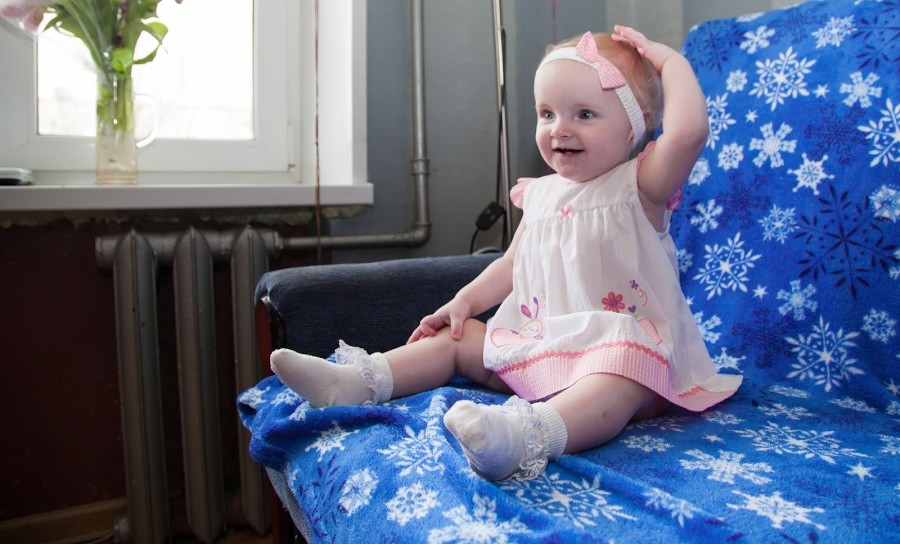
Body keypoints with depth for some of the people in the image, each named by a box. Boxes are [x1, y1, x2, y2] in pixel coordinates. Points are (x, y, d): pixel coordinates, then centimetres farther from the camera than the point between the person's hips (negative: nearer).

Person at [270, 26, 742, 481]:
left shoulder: (639, 186, -9)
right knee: (456, 337, 3)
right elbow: (512, 263, 19)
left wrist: (670, 61, -13)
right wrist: (465, 301, 6)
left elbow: (689, 130, -29)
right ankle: (361, 382, -5)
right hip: (539, 344, 7)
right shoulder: (540, 194, 10)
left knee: (619, 381, -40)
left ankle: (530, 436, -64)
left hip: (626, 350, -6)